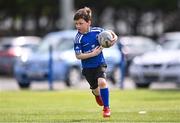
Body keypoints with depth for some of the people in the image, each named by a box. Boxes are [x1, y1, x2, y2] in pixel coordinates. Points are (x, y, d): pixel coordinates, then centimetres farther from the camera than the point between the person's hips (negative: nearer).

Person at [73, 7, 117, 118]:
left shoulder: (97, 31, -9)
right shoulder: (78, 38, -16)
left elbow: (109, 34, 8)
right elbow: (78, 56, -18)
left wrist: (114, 37, -14)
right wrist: (93, 53, -25)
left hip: (100, 63, 0)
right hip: (87, 67, 0)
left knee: (102, 82, -25)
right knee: (96, 90, 11)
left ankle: (106, 107, -7)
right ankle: (97, 94, 53)